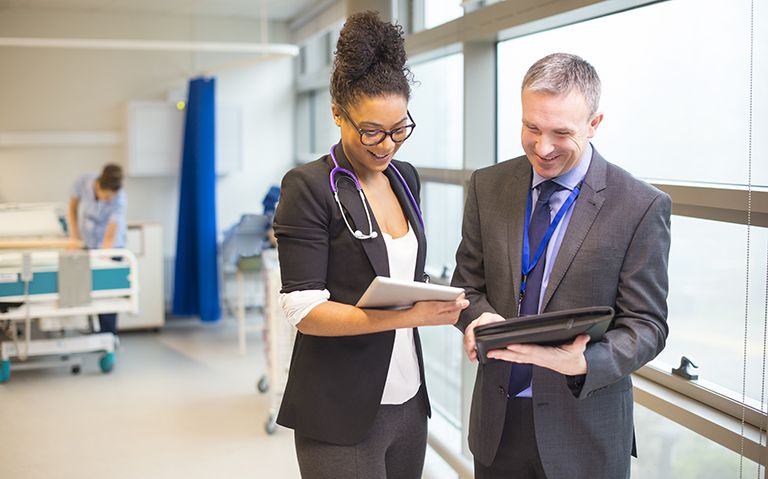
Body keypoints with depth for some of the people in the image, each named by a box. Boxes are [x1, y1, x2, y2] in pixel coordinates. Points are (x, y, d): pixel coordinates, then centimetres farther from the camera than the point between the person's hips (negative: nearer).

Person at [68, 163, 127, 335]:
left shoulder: (119, 198, -29)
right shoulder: (83, 182, -20)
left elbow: (110, 236, -32)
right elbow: (72, 208, -1)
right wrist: (74, 235, -8)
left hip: (109, 246, -3)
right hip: (86, 243, 3)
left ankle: (108, 334, -1)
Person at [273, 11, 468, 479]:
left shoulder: (406, 178, 8)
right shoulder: (309, 186, -12)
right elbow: (304, 310, -17)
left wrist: (432, 300, -1)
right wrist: (405, 315, -26)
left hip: (407, 399, 6)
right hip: (341, 412, -6)